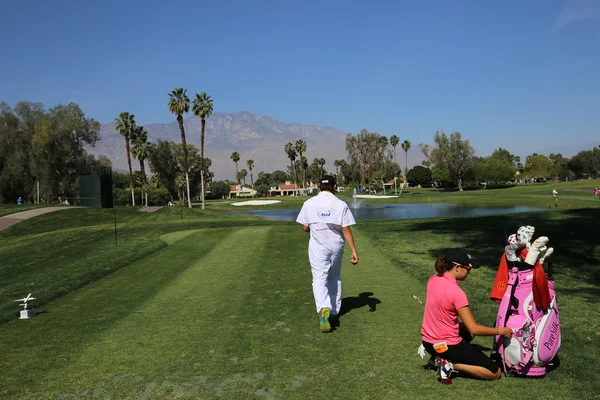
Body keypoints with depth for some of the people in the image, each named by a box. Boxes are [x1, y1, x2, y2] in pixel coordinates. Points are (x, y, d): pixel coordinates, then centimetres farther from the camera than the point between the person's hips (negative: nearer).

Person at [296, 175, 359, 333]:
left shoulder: (309, 203, -5)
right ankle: (334, 312, 25)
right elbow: (346, 230, -10)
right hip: (336, 246, 2)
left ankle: (324, 308, -28)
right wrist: (354, 250, -6)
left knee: (319, 279, -3)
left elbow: (305, 228, -1)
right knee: (335, 278, 19)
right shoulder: (341, 205, -7)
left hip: (318, 247, -1)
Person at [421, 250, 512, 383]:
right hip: (447, 346, -7)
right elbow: (474, 329, -22)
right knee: (495, 372, 6)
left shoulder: (433, 280, -2)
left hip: (427, 341, 8)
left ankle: (440, 357, 13)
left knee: (466, 330, 37)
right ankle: (451, 364, -6)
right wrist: (500, 331, -9)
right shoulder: (457, 293, -25)